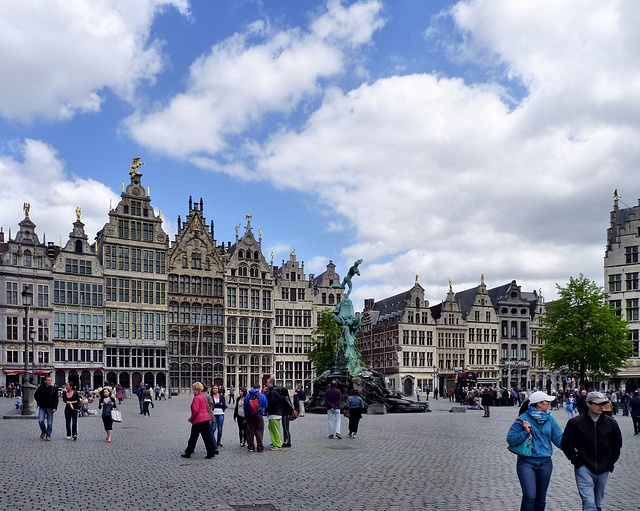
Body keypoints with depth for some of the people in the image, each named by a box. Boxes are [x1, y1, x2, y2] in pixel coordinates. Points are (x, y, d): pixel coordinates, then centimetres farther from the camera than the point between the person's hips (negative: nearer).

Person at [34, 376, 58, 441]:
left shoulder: (54, 389, 1)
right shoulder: (40, 388, 1)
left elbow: (56, 399, 4)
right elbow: (35, 395, 19)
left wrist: (55, 408, -5)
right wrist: (38, 402, 6)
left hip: (50, 408, 0)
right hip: (42, 408, 0)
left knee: (50, 423, 1)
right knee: (40, 421, -10)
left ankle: (48, 436, 13)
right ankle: (43, 432, 17)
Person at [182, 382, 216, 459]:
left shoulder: (196, 398, -14)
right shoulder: (203, 396, 11)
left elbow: (195, 410, -20)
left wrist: (191, 418, -6)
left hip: (198, 420, -8)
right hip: (206, 419, 8)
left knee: (193, 437, 5)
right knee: (207, 436, 7)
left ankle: (188, 453, 17)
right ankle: (211, 453, 5)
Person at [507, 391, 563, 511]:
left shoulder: (549, 419, 7)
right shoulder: (523, 419, -7)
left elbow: (559, 439, 9)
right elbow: (510, 439, -8)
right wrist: (525, 432, -20)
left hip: (545, 463, 5)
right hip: (526, 462, -5)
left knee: (541, 499, 11)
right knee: (529, 496, -16)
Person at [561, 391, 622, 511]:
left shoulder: (611, 423, 5)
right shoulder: (575, 423, -4)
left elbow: (617, 445, 16)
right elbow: (566, 443, 2)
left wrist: (610, 463, 8)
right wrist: (576, 460, -6)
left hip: (603, 470, 4)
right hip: (584, 469, -4)